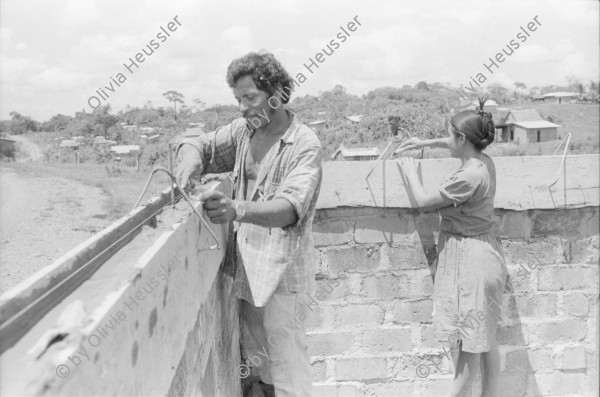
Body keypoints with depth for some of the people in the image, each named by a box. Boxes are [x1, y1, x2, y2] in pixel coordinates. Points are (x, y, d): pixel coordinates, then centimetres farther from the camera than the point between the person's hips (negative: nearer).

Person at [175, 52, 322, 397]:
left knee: (286, 359, -1)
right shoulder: (243, 131, 5)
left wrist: (237, 209, -47)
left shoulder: (305, 145, -15)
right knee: (260, 347, 18)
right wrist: (190, 159, -12)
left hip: (283, 268, -6)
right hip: (247, 264, 6)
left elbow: (290, 208, -29)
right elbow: (200, 145, 13)